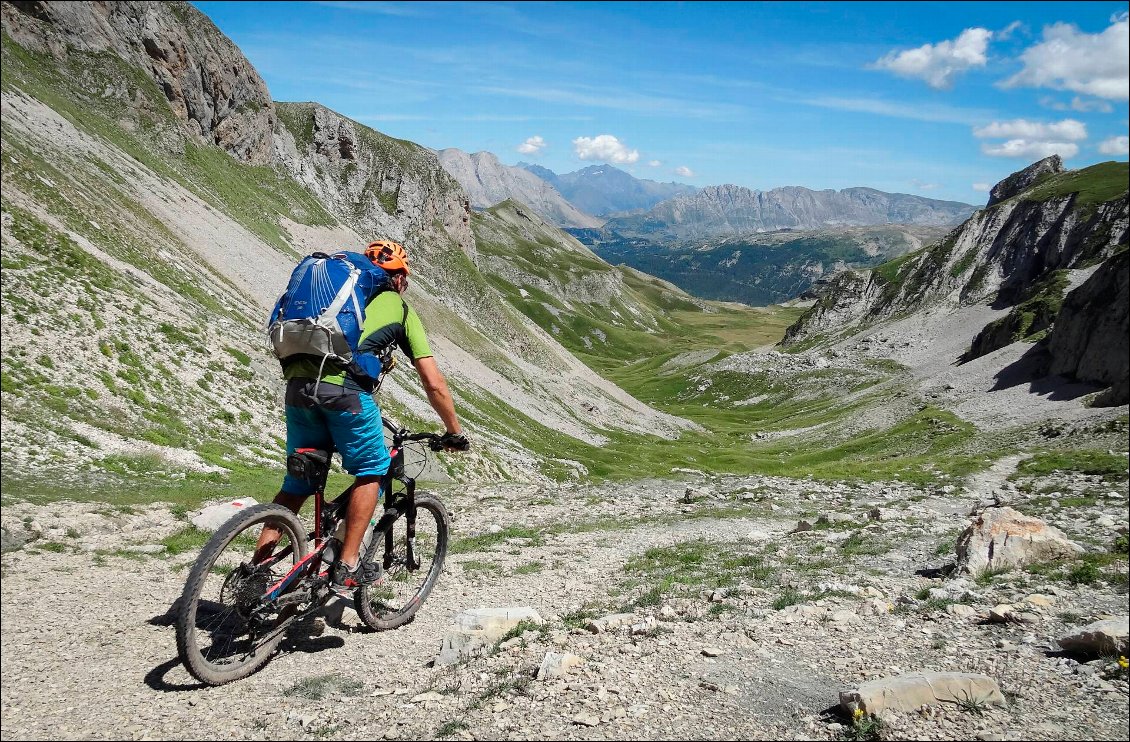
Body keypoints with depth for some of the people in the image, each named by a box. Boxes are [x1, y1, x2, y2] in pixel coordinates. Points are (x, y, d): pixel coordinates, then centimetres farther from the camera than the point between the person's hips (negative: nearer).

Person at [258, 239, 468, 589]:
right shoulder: (401, 310, 18)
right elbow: (434, 384, 13)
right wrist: (454, 431, 24)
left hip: (297, 386, 5)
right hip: (345, 389, -5)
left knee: (297, 481, 20)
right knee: (371, 470, 16)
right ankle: (347, 566, 14)